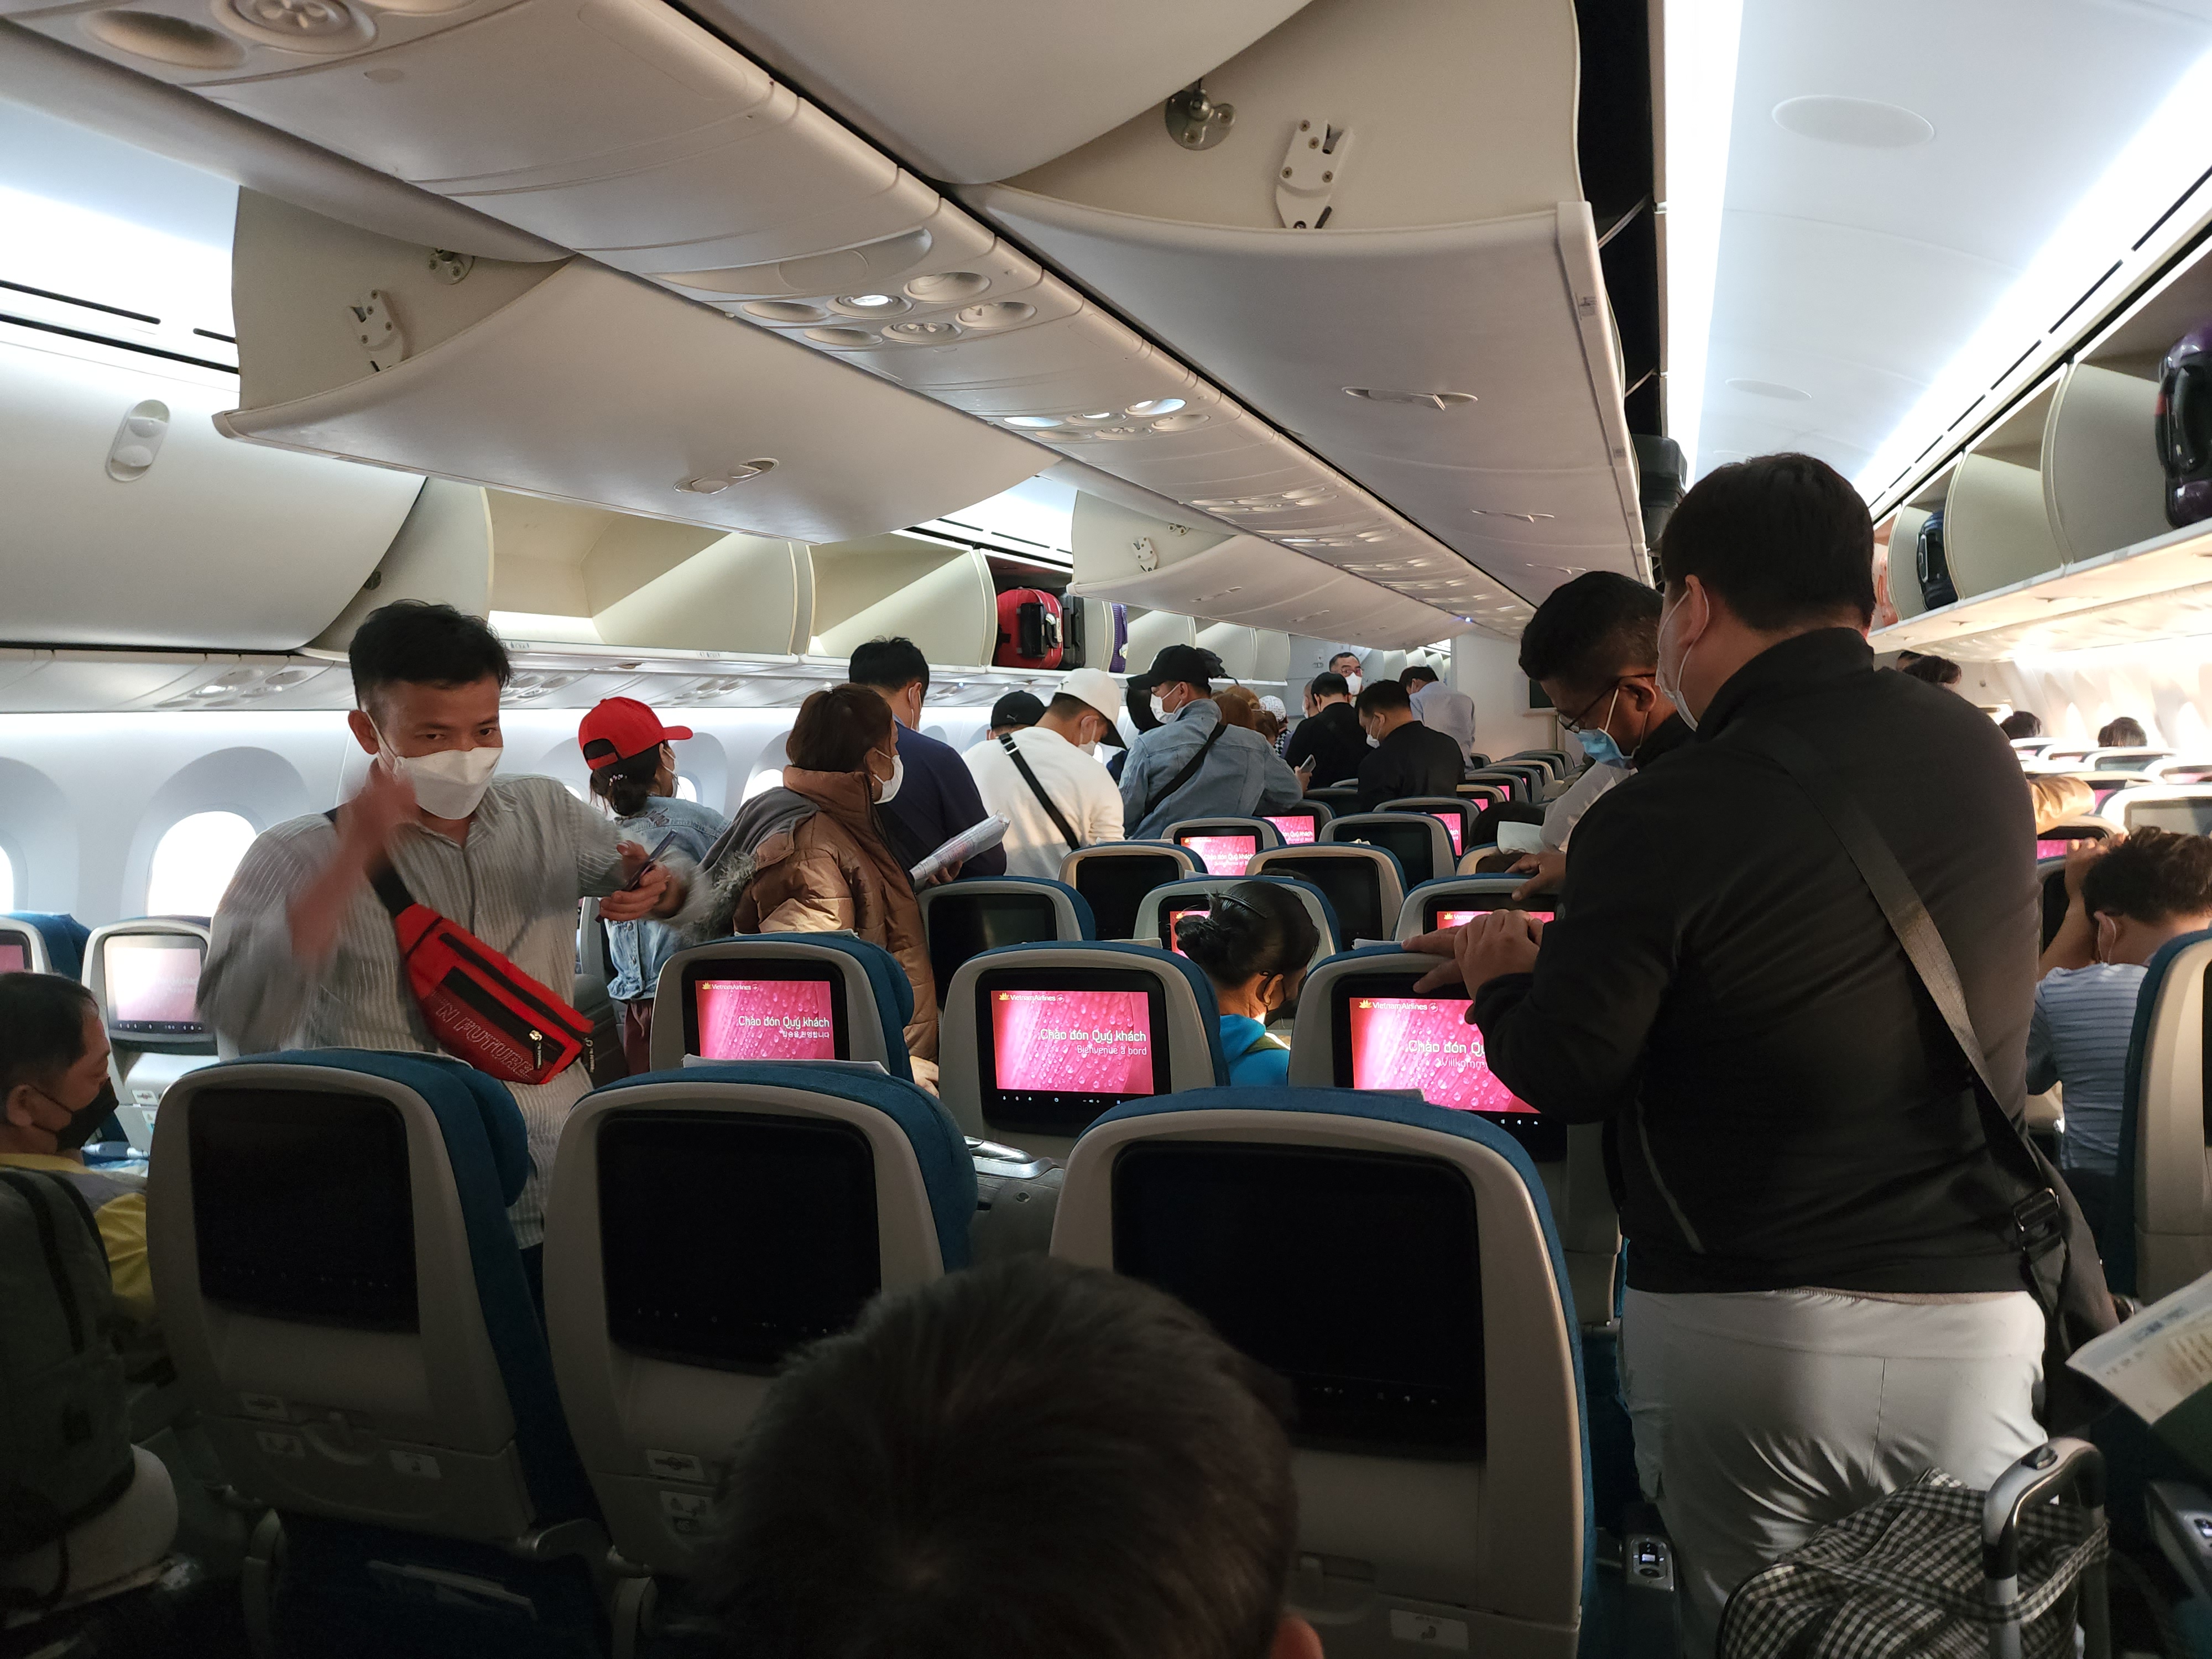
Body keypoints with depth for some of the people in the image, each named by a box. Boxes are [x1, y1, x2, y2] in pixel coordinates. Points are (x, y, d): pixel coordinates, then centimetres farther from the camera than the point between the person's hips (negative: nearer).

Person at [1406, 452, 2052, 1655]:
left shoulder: (1663, 819, -17)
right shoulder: (1982, 757, 2)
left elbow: (1559, 1078, -11)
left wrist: (1501, 974, 10)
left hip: (1737, 1330, -4)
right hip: (1974, 1318, 5)